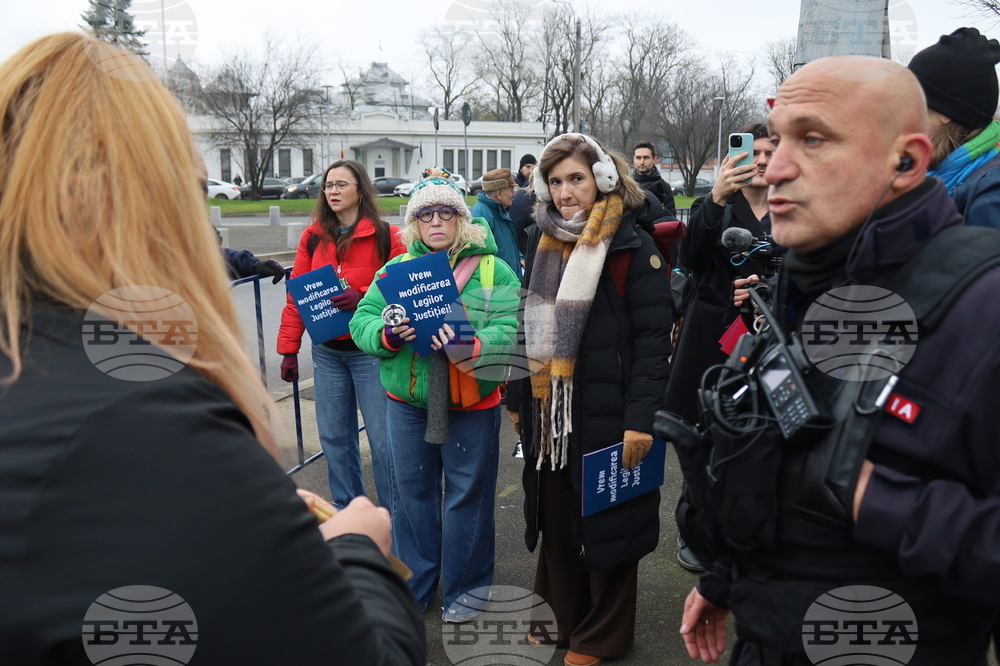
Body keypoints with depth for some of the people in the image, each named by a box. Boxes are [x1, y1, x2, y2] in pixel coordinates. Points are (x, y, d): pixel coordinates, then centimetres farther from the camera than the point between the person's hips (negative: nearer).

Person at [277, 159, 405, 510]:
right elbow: (297, 295, 7)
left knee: (382, 438, 0)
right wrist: (288, 348, 3)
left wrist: (360, 299, -22)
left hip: (371, 350, -4)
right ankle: (347, 510, 29)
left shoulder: (386, 236, -6)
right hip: (326, 352, 4)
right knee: (333, 436, 12)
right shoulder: (313, 237, 7)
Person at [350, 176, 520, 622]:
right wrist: (386, 335, -19)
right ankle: (415, 584, 35)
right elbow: (362, 319, 2)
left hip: (472, 406, -3)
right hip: (407, 403, 3)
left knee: (467, 496, 10)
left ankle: (466, 587, 31)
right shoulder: (396, 268, 5)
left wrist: (470, 346, -33)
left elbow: (511, 331, -15)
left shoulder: (492, 269, -5)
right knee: (412, 492, 15)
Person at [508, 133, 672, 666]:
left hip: (606, 414, -5)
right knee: (555, 518, 15)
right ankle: (560, 617, 35)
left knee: (604, 522, 8)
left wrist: (641, 419, -18)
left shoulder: (633, 248, -9)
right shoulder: (542, 243, 10)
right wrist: (517, 399, 14)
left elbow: (654, 337, -13)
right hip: (546, 412, 6)